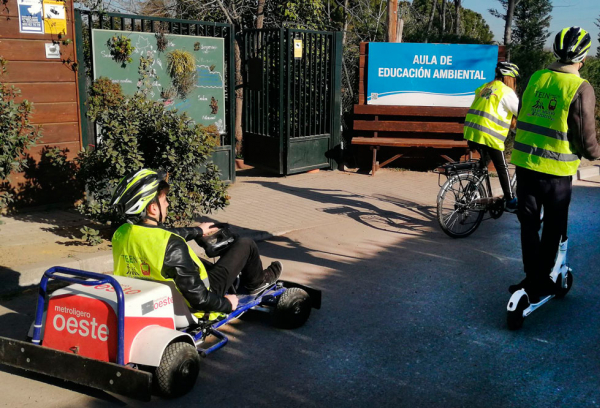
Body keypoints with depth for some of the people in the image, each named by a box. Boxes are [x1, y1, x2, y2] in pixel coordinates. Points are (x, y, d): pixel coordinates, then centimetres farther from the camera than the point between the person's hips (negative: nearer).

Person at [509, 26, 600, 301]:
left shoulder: (535, 78, 2)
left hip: (524, 163, 4)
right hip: (556, 170, -4)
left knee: (529, 223, 15)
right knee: (552, 229, 13)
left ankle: (532, 277, 19)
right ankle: (540, 283, 21)